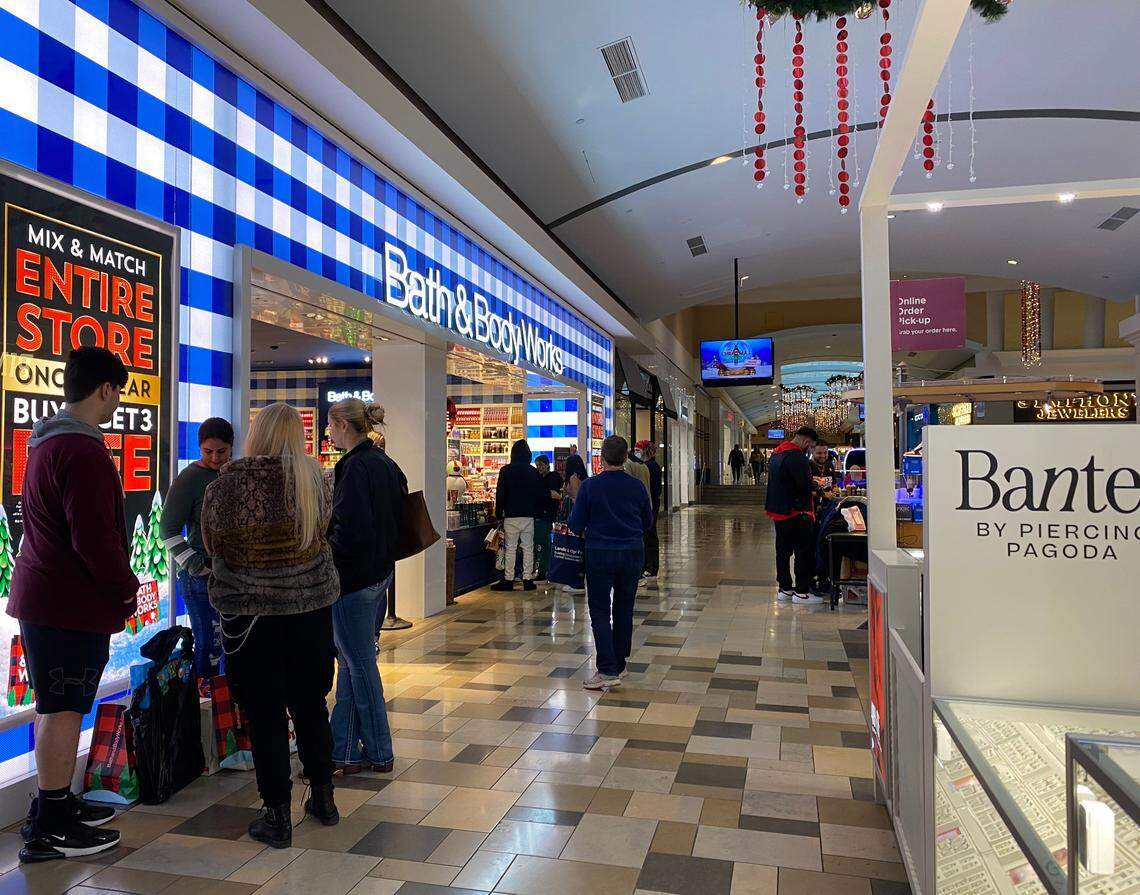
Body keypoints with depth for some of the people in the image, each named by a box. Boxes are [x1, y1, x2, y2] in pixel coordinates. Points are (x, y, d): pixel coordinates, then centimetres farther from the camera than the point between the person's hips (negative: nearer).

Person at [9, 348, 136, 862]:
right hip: (74, 603, -10)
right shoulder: (83, 452, -21)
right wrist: (127, 588, -10)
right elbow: (96, 540, -25)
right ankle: (50, 830, 13)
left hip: (41, 595, 10)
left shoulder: (46, 442, 14)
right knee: (62, 710, 0)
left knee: (55, 706, 19)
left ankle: (56, 806, 32)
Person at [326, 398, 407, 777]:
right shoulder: (386, 464, 10)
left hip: (354, 578, -9)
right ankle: (343, 751, 26)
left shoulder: (356, 466, -18)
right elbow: (394, 520, 15)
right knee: (351, 663, 16)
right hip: (380, 572, 9)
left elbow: (350, 529, -24)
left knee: (360, 665, 4)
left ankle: (379, 754, 18)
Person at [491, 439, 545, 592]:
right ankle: (528, 579, 8)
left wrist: (499, 513, 4)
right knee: (528, 547, 7)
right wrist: (538, 512, 16)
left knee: (510, 548, 3)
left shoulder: (506, 471, -4)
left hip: (511, 515, -2)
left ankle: (508, 579, 4)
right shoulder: (534, 472, 3)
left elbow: (500, 493, -4)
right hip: (529, 516, 2)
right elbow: (540, 495, 7)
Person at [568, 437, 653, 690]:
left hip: (600, 553, -3)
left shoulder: (590, 486, -10)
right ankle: (619, 664, 23)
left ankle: (608, 671, -6)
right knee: (624, 610, 14)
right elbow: (647, 522, 11)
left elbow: (575, 525, -5)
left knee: (600, 611, 2)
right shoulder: (637, 486, -1)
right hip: (633, 553, 3)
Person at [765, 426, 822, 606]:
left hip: (777, 510, 10)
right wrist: (815, 489, -1)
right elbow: (806, 486, -23)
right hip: (795, 512, -10)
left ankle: (784, 588, 21)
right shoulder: (796, 456, -19)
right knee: (804, 551, -1)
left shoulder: (777, 454, 13)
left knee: (783, 550, 14)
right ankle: (801, 592, 2)